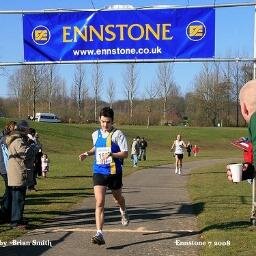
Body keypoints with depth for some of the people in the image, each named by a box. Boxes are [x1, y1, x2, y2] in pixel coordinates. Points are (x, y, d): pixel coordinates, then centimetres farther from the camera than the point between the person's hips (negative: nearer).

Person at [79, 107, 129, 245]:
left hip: (114, 172, -2)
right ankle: (99, 234, -15)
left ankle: (123, 212, 58)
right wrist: (87, 153, 7)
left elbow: (125, 153, -11)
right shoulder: (96, 134, 5)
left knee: (118, 197, 22)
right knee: (99, 203, -12)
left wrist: (112, 154, -26)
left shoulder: (117, 134, -9)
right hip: (99, 172, 2)